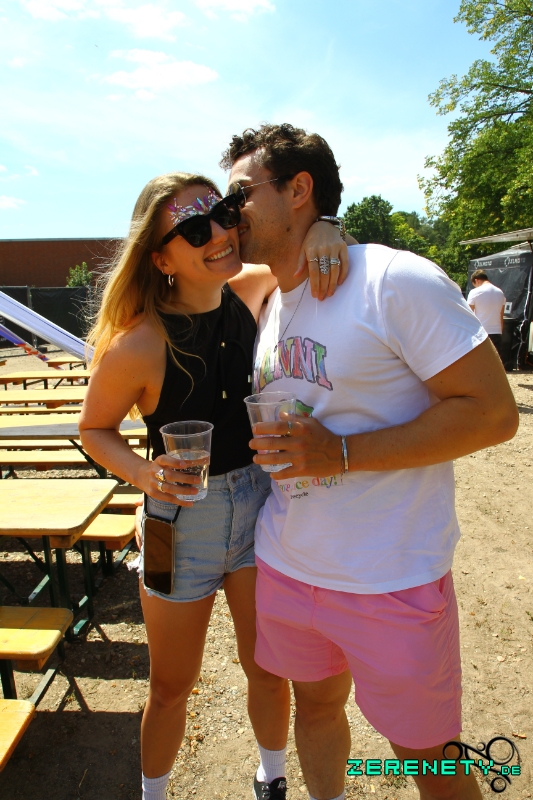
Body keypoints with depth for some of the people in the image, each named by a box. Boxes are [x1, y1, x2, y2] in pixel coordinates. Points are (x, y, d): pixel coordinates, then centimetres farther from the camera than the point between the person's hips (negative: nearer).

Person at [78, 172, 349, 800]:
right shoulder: (137, 345, -21)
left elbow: (291, 237, 7)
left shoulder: (248, 289, -9)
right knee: (171, 687, 19)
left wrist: (321, 230, -17)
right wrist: (141, 470, -24)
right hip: (181, 521, -3)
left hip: (261, 509, 4)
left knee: (268, 672, 21)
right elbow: (94, 428, -5)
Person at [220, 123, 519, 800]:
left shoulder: (397, 281, -17)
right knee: (314, 703, 25)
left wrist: (341, 454, -24)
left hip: (392, 584, -6)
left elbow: (493, 412, -19)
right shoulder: (268, 306, 8)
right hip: (284, 566, 7)